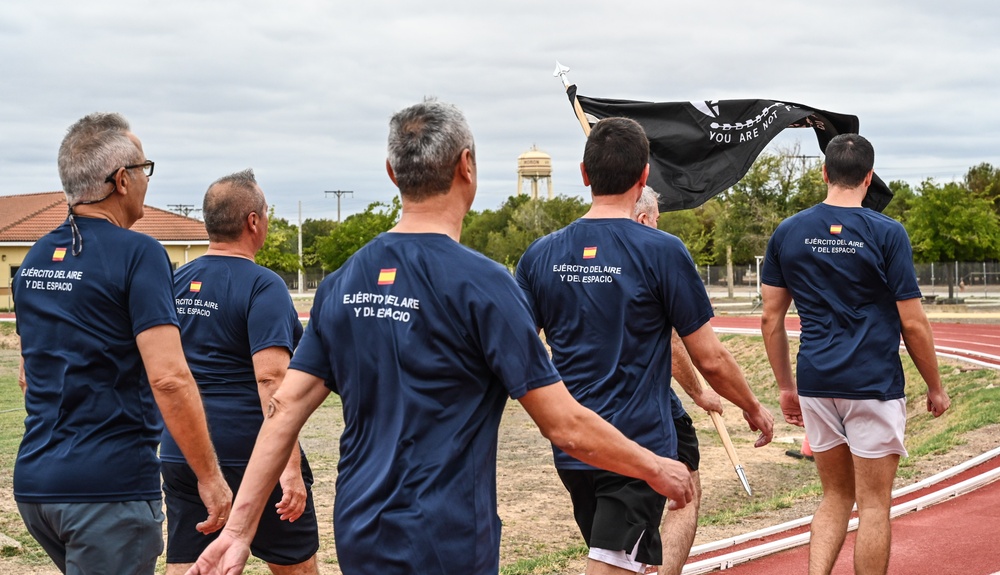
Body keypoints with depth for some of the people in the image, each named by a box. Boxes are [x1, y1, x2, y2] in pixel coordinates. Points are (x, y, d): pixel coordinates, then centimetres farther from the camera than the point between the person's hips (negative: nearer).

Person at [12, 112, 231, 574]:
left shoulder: (36, 257, 12)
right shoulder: (136, 254, -12)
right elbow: (169, 379, -19)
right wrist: (210, 476, -13)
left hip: (33, 483, 8)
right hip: (109, 484, -7)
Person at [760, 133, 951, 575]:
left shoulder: (787, 233, 3)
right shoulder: (886, 233, -8)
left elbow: (771, 319, 5)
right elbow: (913, 324, -7)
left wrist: (786, 386, 15)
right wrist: (935, 388, 5)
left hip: (816, 383, 4)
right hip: (873, 385, -4)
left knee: (836, 498, 16)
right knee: (874, 506, 6)